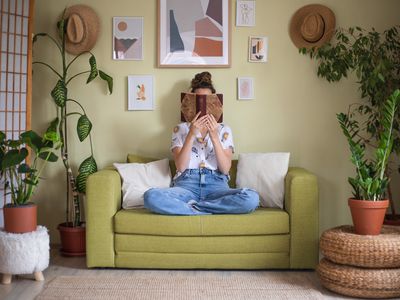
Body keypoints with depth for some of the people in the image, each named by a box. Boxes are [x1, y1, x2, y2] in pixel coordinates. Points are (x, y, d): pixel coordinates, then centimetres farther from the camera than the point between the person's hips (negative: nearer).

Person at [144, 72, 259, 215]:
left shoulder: (224, 130, 15)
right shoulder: (180, 128, 14)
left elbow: (225, 169, 1)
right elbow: (180, 167, -2)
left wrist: (214, 136, -8)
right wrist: (191, 134, -10)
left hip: (216, 183, 1)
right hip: (187, 184, -1)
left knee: (251, 198, -32)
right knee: (151, 196, -33)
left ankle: (190, 206, -19)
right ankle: (211, 210, -21)